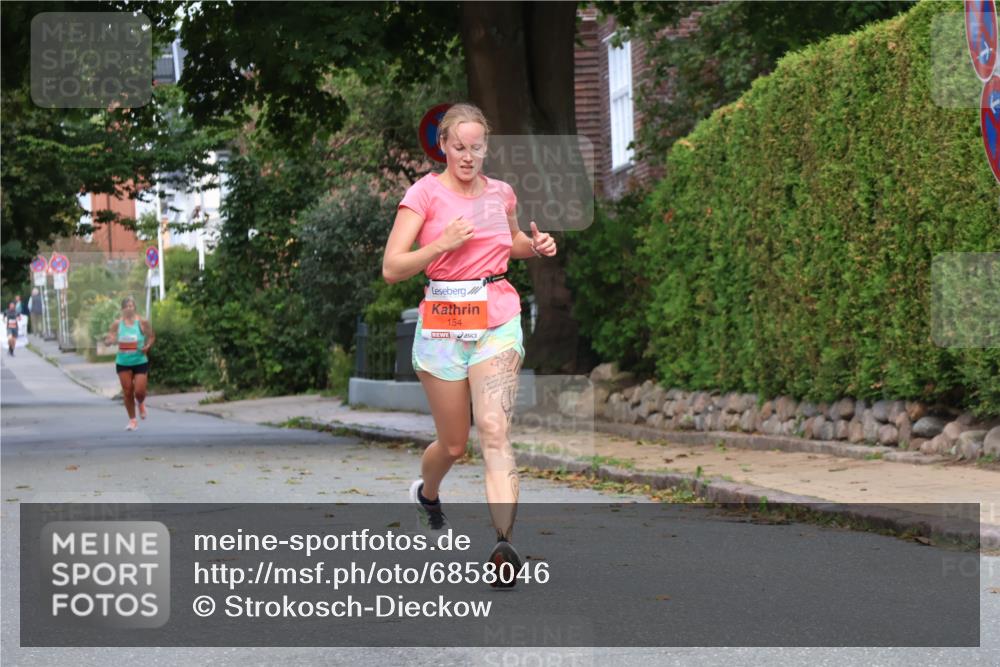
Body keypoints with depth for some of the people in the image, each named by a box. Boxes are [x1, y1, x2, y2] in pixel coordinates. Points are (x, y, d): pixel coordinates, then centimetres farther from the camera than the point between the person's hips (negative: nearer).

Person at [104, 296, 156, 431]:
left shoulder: (142, 322, -4)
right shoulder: (117, 324, -2)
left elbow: (152, 337, 7)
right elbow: (107, 340, 2)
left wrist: (147, 346, -13)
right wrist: (110, 340, -22)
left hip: (140, 361, -1)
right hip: (123, 363, 1)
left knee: (139, 392, -6)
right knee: (127, 392, 2)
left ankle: (140, 403, 33)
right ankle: (132, 420, 17)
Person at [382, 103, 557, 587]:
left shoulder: (500, 193, 9)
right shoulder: (425, 193, -4)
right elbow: (391, 268, -10)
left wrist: (535, 246, 8)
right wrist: (443, 243, -22)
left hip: (498, 320, 1)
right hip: (443, 324, -1)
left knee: (495, 433, -18)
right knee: (453, 445, 10)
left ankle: (504, 547, -28)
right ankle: (426, 492, 46)